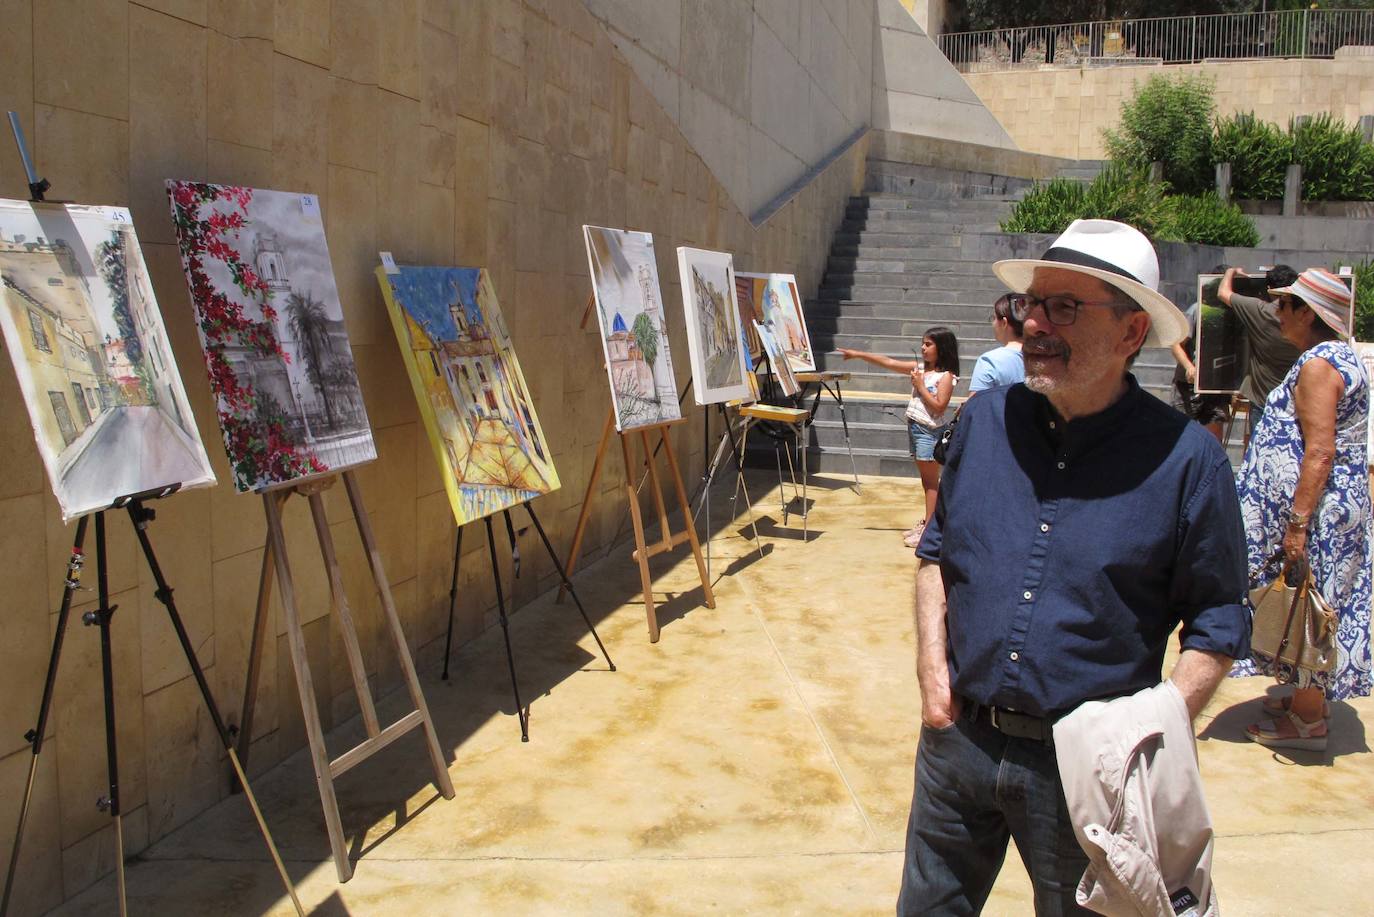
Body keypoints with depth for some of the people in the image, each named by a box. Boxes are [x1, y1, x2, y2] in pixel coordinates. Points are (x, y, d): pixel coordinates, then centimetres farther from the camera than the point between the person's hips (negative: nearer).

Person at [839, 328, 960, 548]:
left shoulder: (946, 376, -12)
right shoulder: (920, 367, 9)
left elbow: (939, 406, -19)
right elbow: (889, 363, 9)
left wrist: (920, 386, -15)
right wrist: (859, 354, 6)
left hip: (930, 431, -7)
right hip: (915, 427, 7)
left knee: (931, 481, -1)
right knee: (926, 479, 15)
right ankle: (927, 522, 23)